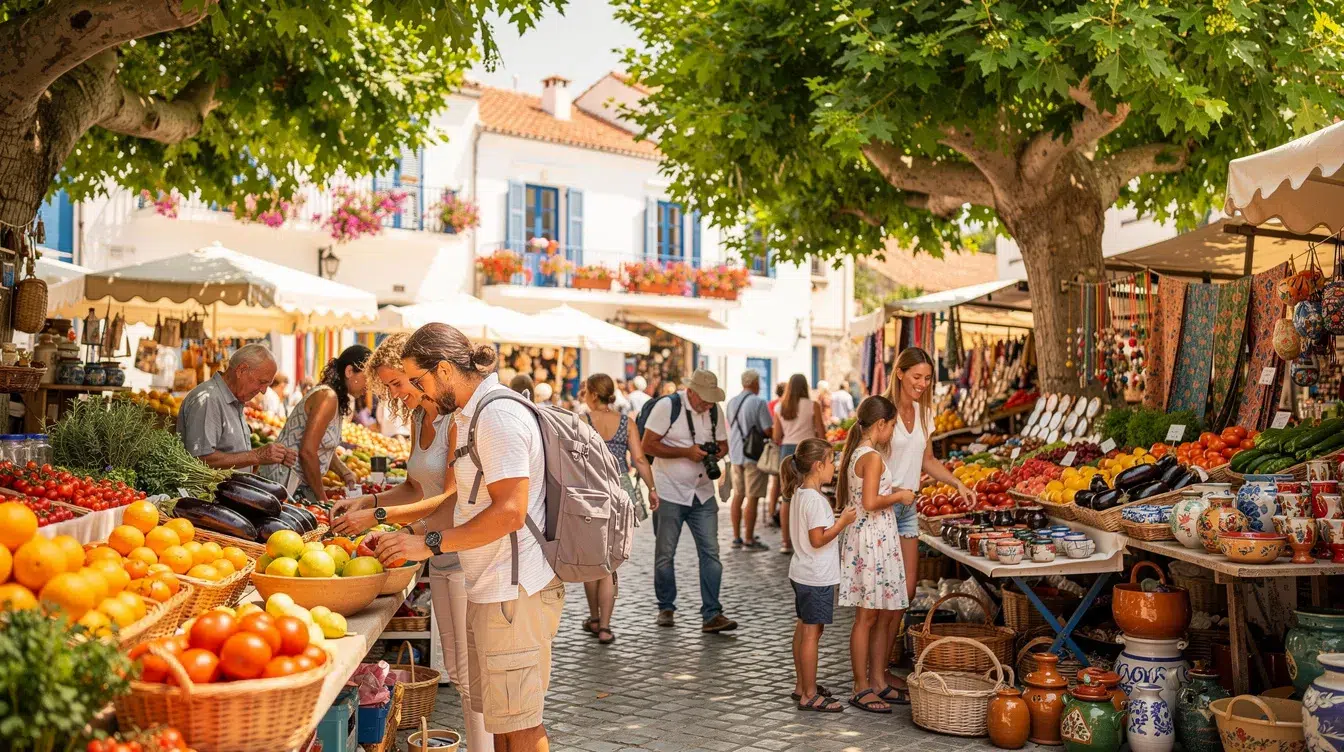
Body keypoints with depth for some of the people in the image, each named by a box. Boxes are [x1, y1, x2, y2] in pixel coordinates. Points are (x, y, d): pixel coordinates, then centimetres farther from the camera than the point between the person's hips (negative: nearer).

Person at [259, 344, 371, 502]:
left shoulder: (337, 399, 11)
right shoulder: (327, 396, -17)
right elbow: (307, 452, -22)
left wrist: (346, 473, 1)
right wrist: (322, 499, -15)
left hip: (300, 485, 9)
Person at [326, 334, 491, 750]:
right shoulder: (418, 417, 10)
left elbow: (452, 498, -22)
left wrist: (378, 516, -21)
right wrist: (369, 500, 1)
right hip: (441, 556, 9)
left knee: (473, 675, -3)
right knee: (457, 670, 15)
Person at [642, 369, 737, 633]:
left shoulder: (715, 410, 4)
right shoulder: (668, 406, -11)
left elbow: (723, 444, 16)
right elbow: (648, 444, -14)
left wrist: (717, 452, -9)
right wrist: (687, 452, -19)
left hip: (703, 494, 4)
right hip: (669, 494, -4)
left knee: (710, 552, -3)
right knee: (665, 554, 6)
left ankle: (711, 615, 0)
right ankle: (666, 608, 23)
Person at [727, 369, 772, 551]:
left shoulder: (732, 402, 8)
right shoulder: (758, 403, -13)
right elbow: (768, 430, -14)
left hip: (735, 454, 7)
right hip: (754, 455, -7)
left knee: (738, 496, 13)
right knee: (752, 498, -2)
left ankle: (736, 537, 17)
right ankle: (749, 540, 0)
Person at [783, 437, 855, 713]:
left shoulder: (800, 493, 9)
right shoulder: (815, 499, -22)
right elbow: (818, 539, -23)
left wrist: (838, 520, 13)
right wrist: (843, 522, -17)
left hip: (802, 574, 10)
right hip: (816, 577, -10)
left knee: (803, 628, 17)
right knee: (812, 632, -4)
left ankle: (802, 686, 28)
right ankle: (809, 696, 3)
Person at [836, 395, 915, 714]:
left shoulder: (853, 454, 13)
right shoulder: (873, 457, -16)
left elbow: (842, 495, 16)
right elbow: (870, 502, -25)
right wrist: (899, 496, -9)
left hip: (871, 540, 10)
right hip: (873, 540, -10)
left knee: (885, 615, 15)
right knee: (867, 616, -2)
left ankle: (877, 682, 22)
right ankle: (861, 689, 6)